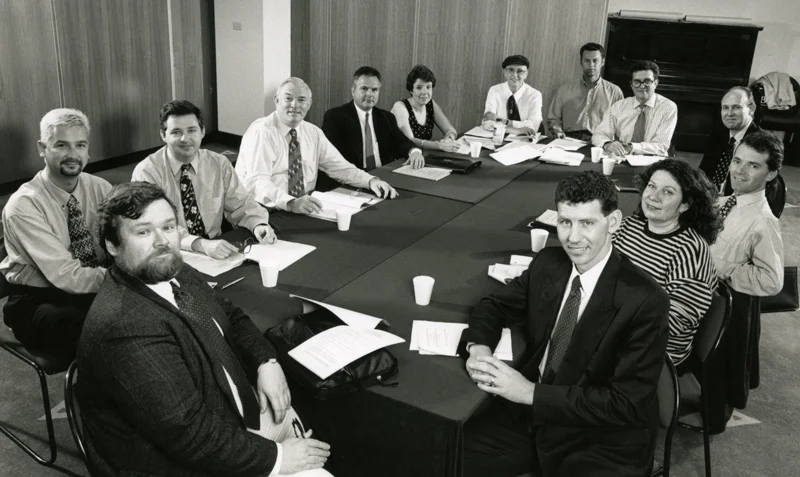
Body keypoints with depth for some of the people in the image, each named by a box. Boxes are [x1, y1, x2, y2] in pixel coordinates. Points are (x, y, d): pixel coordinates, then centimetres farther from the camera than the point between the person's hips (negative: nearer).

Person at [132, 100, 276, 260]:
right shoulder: (147, 172, -9)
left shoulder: (219, 164, 3)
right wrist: (200, 244, -34)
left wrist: (258, 225, -17)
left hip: (217, 255, 2)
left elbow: (241, 204, 6)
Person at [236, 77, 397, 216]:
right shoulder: (261, 132, -11)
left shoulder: (313, 133, 9)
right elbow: (257, 182, -23)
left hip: (304, 210, 5)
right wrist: (290, 203, -40)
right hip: (264, 213, -5)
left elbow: (340, 167, 10)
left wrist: (371, 181, -8)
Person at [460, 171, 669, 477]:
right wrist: (479, 348, -11)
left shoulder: (645, 301, -19)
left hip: (603, 441, -4)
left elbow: (626, 403, -19)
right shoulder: (547, 263, -2)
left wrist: (532, 392, -23)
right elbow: (494, 305, 12)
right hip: (530, 417, 5)